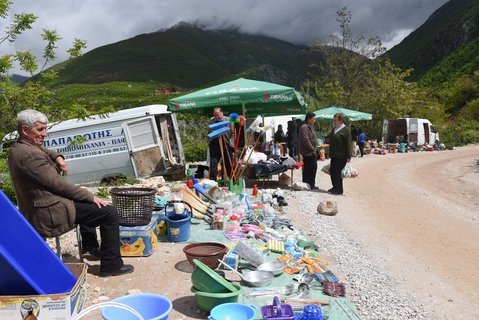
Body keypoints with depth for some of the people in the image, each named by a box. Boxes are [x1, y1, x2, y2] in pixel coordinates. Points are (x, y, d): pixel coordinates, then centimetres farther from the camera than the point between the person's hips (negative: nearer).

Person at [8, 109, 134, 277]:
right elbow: (58, 184, -24)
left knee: (86, 200, 34)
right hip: (49, 215, -11)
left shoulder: (17, 148, 7)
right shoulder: (29, 154, -25)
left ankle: (90, 246, 39)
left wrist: (57, 157, 1)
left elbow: (43, 150, 26)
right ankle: (111, 265, -2)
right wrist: (91, 197, -14)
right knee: (110, 213, -11)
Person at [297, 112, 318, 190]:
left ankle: (311, 185, 25)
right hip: (307, 153, -11)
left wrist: (314, 149, 14)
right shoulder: (304, 127, -16)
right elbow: (306, 140, -22)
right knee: (307, 169, -3)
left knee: (313, 168, 15)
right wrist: (312, 149, -15)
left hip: (311, 152, 11)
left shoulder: (309, 127, 17)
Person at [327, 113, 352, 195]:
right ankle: (335, 187, 24)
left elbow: (348, 144, -13)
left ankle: (339, 189, 9)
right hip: (334, 155, 8)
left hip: (341, 156, -8)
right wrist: (330, 153, 19)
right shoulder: (334, 129, 14)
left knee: (337, 172, -3)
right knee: (332, 171, 11)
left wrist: (348, 157, -15)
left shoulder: (346, 130, -10)